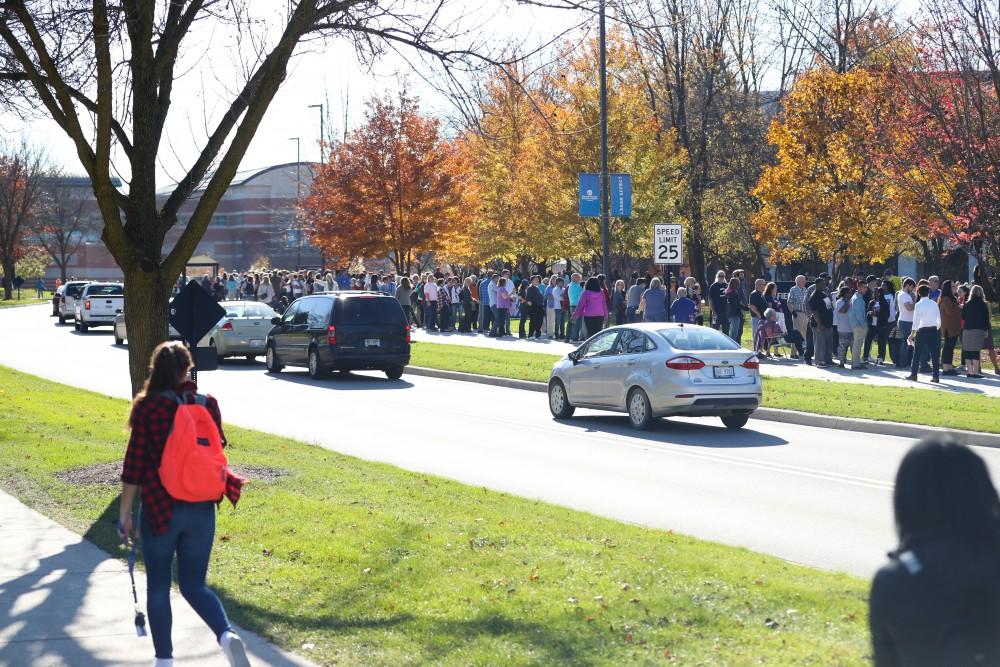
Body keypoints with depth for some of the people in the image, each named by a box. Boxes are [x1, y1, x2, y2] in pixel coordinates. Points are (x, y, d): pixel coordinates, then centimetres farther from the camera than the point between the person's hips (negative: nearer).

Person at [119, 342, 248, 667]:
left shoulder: (147, 407, -9)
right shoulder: (208, 404, 0)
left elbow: (134, 464, -8)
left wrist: (125, 512, -1)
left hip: (159, 508, -3)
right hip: (202, 509, 3)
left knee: (158, 586, 11)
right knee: (194, 584, 12)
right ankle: (227, 635, -13)